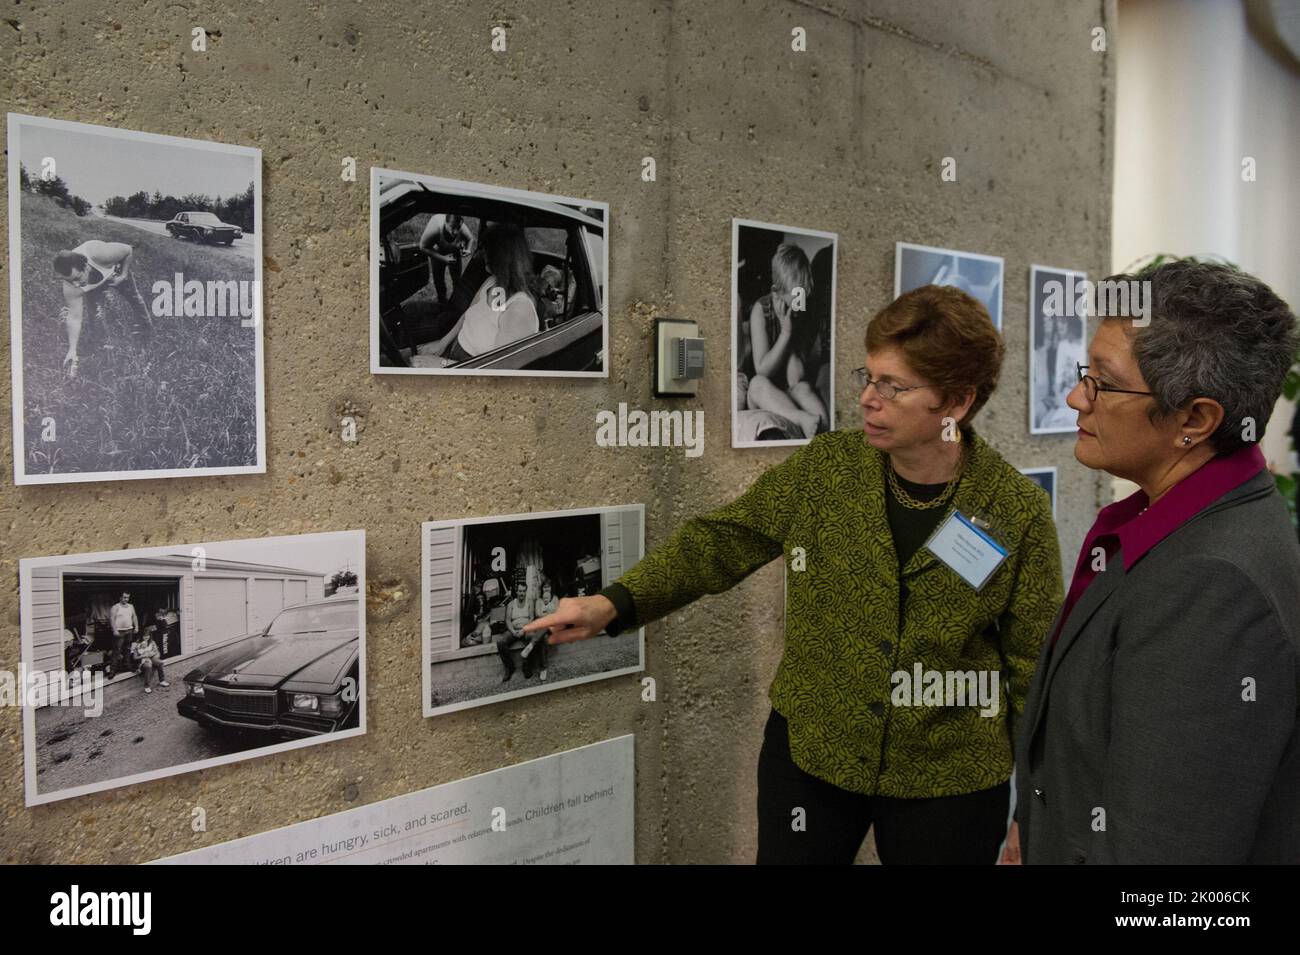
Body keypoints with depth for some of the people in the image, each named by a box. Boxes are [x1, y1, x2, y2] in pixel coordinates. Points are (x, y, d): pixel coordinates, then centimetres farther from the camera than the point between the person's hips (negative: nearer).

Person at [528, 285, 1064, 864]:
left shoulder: (1019, 513, -11)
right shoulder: (822, 470, -6)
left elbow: (1035, 665, -3)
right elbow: (720, 542, -1)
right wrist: (613, 605, -16)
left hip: (948, 781, -1)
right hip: (809, 752, 2)